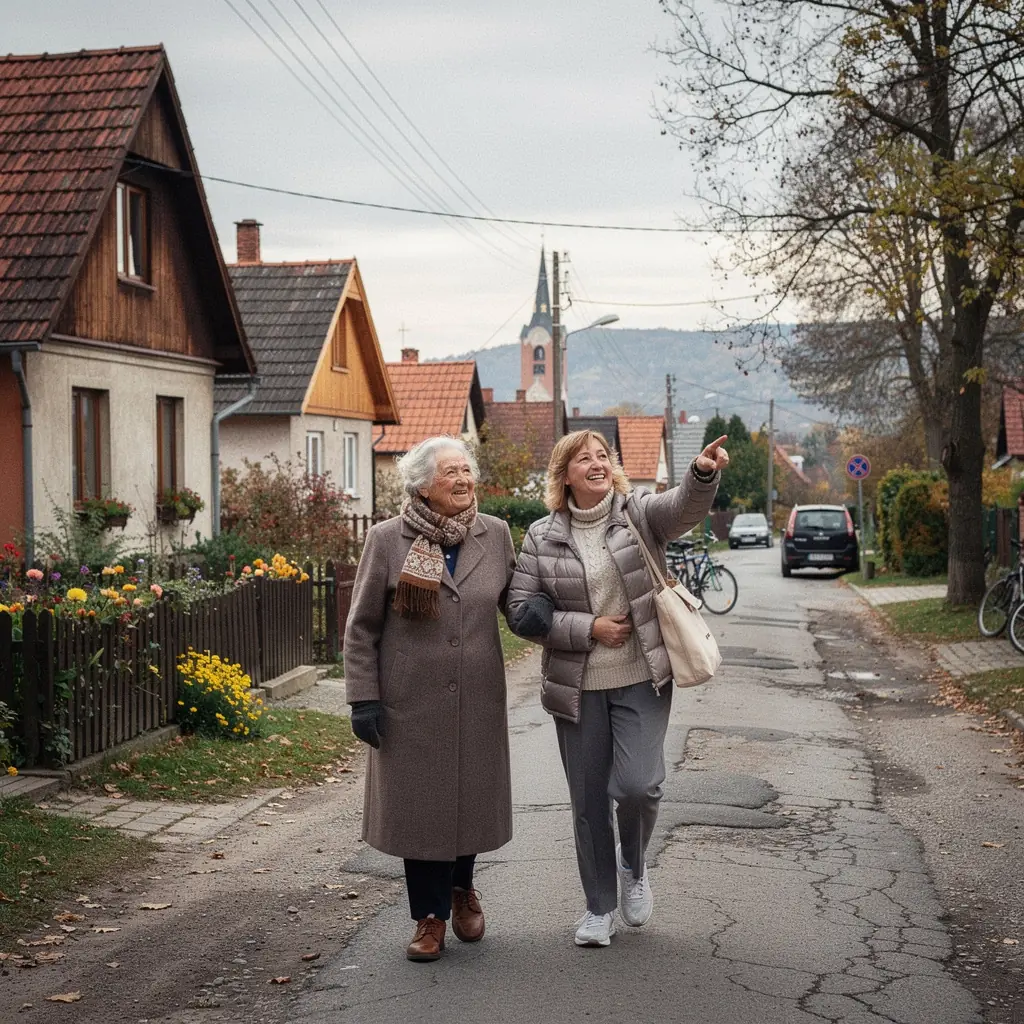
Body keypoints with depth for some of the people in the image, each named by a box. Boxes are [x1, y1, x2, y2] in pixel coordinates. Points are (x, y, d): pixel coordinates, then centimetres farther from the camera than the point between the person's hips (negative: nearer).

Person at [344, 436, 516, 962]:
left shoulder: (495, 534, 2)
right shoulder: (387, 539, -5)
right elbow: (361, 628, -1)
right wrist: (363, 698, -6)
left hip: (477, 700, 3)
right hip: (412, 700, -2)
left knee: (471, 797, 13)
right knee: (419, 805, 4)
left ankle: (462, 887, 40)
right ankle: (430, 915, 21)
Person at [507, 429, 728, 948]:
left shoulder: (640, 512, -2)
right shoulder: (541, 537, 1)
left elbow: (685, 507, -23)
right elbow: (522, 611, -2)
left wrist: (703, 473, -45)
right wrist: (589, 628, -11)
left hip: (641, 679, -1)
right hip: (577, 686, 2)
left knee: (638, 785, -14)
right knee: (588, 799, 8)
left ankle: (634, 867, 20)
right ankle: (599, 906, 26)